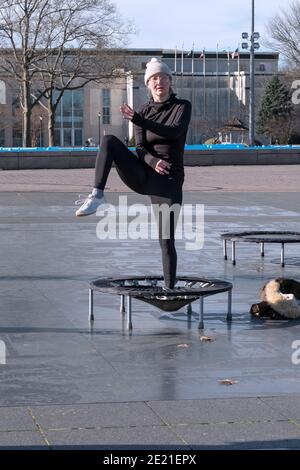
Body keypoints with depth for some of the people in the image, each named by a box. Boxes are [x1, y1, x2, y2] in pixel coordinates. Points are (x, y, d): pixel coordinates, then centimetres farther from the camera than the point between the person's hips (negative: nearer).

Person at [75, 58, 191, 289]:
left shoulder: (183, 106, 1)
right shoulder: (144, 112, 10)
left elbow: (175, 132, -18)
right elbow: (140, 148, 0)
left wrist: (137, 120, -25)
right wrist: (153, 162, -23)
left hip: (168, 182, -3)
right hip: (142, 176, 3)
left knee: (167, 242, -8)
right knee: (109, 141, -20)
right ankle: (97, 195, -30)